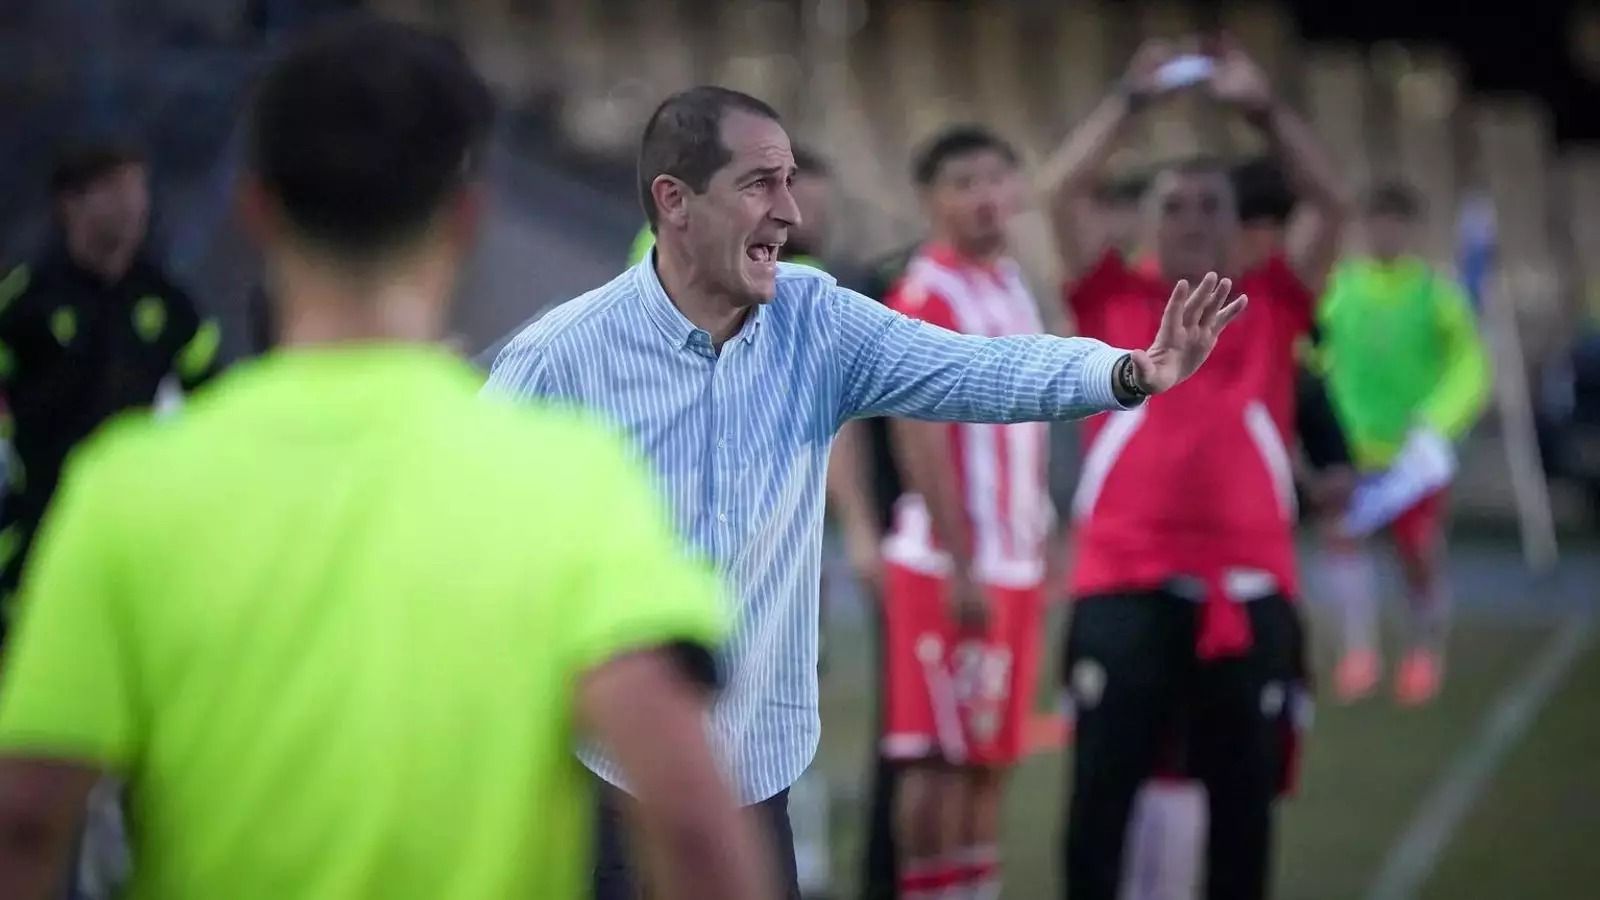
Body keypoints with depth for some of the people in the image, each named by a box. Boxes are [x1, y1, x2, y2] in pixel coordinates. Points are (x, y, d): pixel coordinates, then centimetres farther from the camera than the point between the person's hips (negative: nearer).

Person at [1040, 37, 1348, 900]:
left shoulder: (1271, 306, 12)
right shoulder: (1114, 299, 9)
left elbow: (1330, 203, 5)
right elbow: (1062, 191, 1)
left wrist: (1264, 108, 1)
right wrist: (1131, 99, 3)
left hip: (1247, 586, 1)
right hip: (1123, 584, -1)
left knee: (1244, 798, 7)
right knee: (1100, 793, 0)